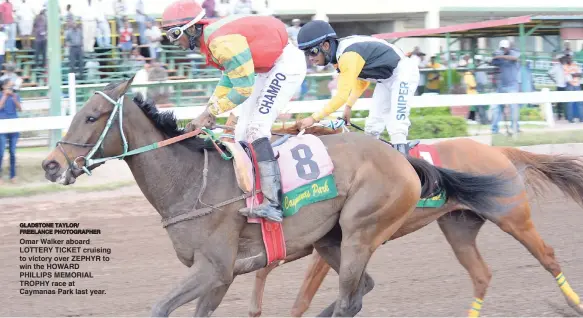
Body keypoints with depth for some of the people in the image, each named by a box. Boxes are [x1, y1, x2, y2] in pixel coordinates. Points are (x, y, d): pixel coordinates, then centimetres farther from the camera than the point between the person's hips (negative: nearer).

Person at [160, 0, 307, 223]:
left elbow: (244, 88, -26)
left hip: (287, 63, -11)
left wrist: (211, 111, -20)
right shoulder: (210, 39, 4)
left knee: (256, 128, -20)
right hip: (268, 67, 11)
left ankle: (272, 204, -25)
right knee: (242, 132, 11)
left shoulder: (221, 43, -28)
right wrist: (208, 113, 3)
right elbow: (230, 77, 13)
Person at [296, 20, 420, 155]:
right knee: (372, 128, 10)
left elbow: (342, 96, -31)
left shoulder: (348, 56, -30)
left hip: (404, 72, -10)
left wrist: (314, 118, -27)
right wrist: (348, 107, 7)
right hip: (387, 78, 10)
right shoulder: (341, 52, 0)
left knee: (396, 129, -19)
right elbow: (361, 81, 13)